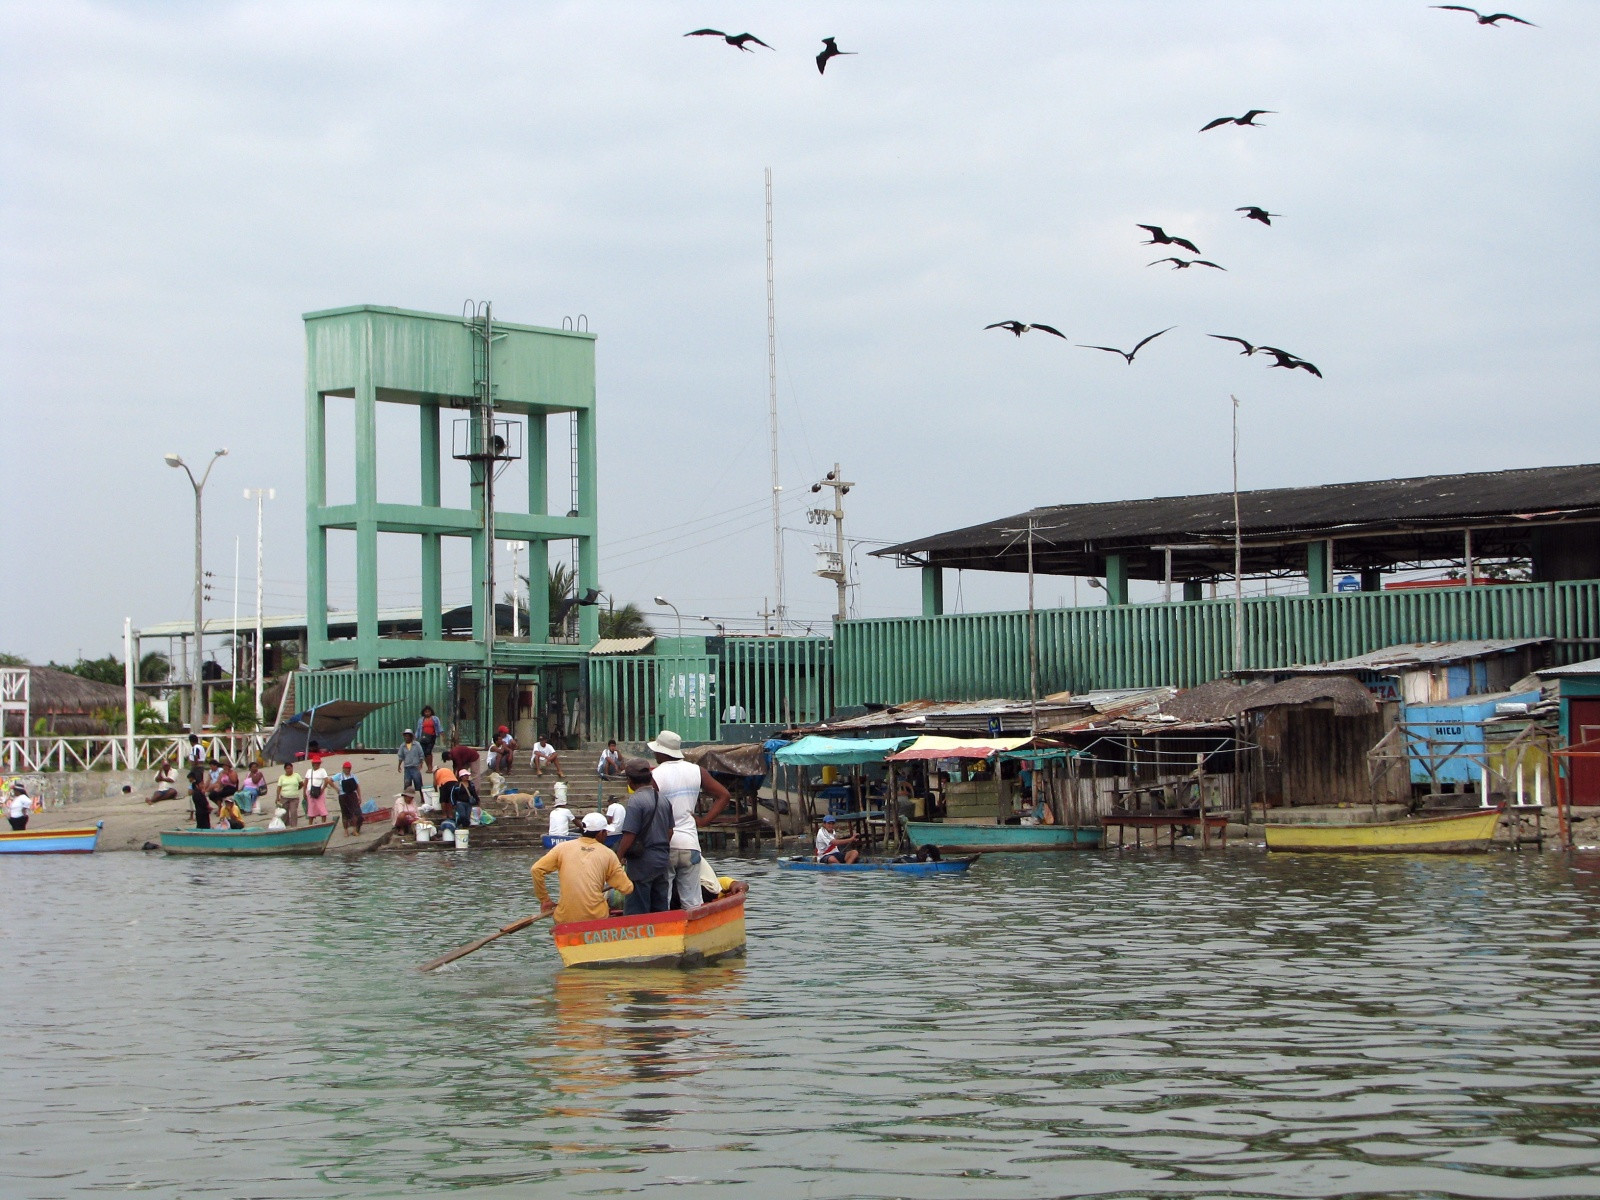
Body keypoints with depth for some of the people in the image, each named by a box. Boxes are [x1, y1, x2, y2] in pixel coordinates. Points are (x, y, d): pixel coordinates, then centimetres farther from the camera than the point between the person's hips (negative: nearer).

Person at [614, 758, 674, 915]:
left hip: (642, 862, -8)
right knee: (660, 909, 13)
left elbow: (629, 836, -19)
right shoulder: (663, 800, 8)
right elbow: (670, 831, 15)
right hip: (662, 861, 8)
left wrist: (618, 858, -10)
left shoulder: (636, 801, -15)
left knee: (637, 913, -2)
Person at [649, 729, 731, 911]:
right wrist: (704, 820, 7)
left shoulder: (654, 776, -8)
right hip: (690, 844, 4)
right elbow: (724, 795, 8)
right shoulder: (696, 771, 6)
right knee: (692, 904, 7)